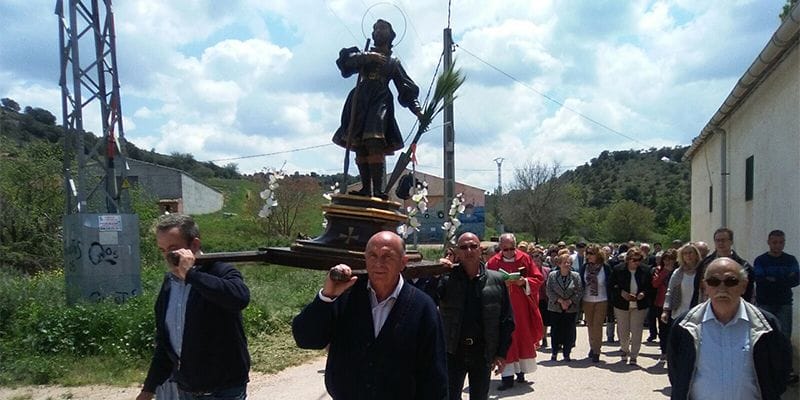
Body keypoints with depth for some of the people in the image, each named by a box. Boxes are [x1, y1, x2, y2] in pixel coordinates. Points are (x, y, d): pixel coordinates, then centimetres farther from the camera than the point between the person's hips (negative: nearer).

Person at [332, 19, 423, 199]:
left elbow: (407, 89, 19)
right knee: (359, 147, -8)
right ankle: (366, 189, -8)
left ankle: (378, 191, -29)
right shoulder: (364, 55, 23)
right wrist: (366, 56, -9)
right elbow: (344, 61, 3)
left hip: (380, 102, -2)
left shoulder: (394, 62, 24)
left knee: (374, 143, -21)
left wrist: (417, 109, 5)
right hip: (360, 101, 2)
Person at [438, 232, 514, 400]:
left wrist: (502, 353, -1)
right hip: (453, 353, -1)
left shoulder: (496, 280, 0)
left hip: (483, 354, 1)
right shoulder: (446, 279, -4)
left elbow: (507, 320, 2)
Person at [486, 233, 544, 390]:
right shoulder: (493, 262, -2)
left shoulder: (525, 258, 0)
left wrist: (524, 281, -15)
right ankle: (507, 377, 0)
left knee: (524, 338, 8)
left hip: (523, 308, 2)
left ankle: (521, 372, 23)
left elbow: (539, 279, 1)